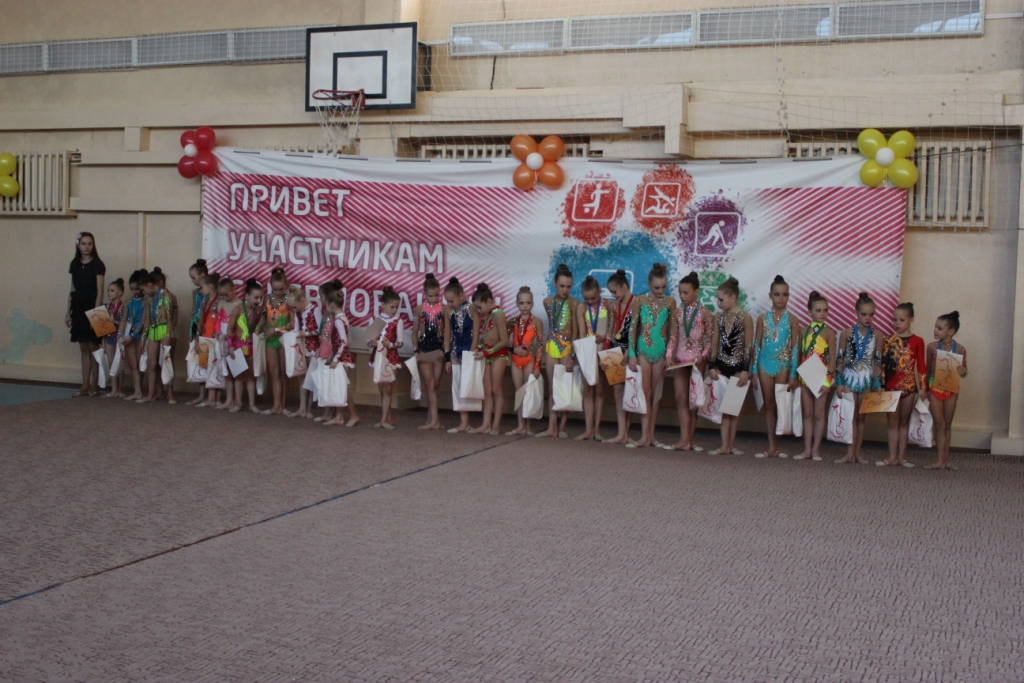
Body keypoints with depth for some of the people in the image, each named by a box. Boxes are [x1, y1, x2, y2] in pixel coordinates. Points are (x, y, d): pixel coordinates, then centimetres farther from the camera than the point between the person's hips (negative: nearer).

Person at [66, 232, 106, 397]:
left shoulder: (97, 264, -7)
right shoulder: (75, 264, 10)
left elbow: (100, 292, -11)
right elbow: (72, 290, 15)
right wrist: (68, 312, 11)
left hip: (92, 308, -6)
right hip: (78, 309, 6)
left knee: (93, 348, -1)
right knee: (84, 349, 8)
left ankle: (93, 386, 2)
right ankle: (85, 386, 12)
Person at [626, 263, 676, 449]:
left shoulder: (670, 302, 2)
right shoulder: (640, 301, -1)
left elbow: (672, 330, 5)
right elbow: (633, 329, 0)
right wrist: (632, 355, -4)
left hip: (661, 352, 1)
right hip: (643, 351, -1)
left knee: (655, 394, 7)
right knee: (645, 393, -3)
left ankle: (651, 435, 13)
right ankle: (644, 436, -4)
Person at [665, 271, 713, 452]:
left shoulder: (704, 313, -6)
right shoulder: (678, 313, 6)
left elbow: (710, 339, -6)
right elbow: (673, 337, 8)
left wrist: (703, 356, -17)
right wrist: (669, 355, -4)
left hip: (697, 360, -4)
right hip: (680, 359, 4)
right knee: (680, 398, 0)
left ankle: (688, 439, 6)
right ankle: (685, 440, -1)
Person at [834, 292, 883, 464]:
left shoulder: (876, 336, 0)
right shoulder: (847, 333, -4)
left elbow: (878, 361, 3)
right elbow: (840, 359, -3)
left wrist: (878, 384, 0)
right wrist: (839, 382, -6)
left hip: (867, 380, 2)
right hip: (849, 379, -1)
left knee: (862, 417, 8)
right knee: (851, 416, -2)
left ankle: (857, 452, 14)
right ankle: (850, 453, -1)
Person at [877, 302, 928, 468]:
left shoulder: (917, 341, -1)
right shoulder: (888, 341, 2)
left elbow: (921, 366, 1)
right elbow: (883, 364, 3)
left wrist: (923, 388, 0)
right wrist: (880, 385, -1)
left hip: (909, 386, -1)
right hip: (891, 386, 1)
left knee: (904, 421, 8)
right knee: (892, 421, 4)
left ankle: (902, 456, 14)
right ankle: (892, 456, 6)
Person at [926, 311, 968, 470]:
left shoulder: (960, 349, -6)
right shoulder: (932, 347, -3)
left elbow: (964, 371, 5)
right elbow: (928, 369, 4)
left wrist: (962, 372, -18)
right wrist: (925, 389, 2)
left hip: (951, 390, 0)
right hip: (935, 389, 0)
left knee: (947, 425, 10)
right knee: (939, 424, 1)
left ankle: (945, 459, 19)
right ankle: (942, 460, 3)